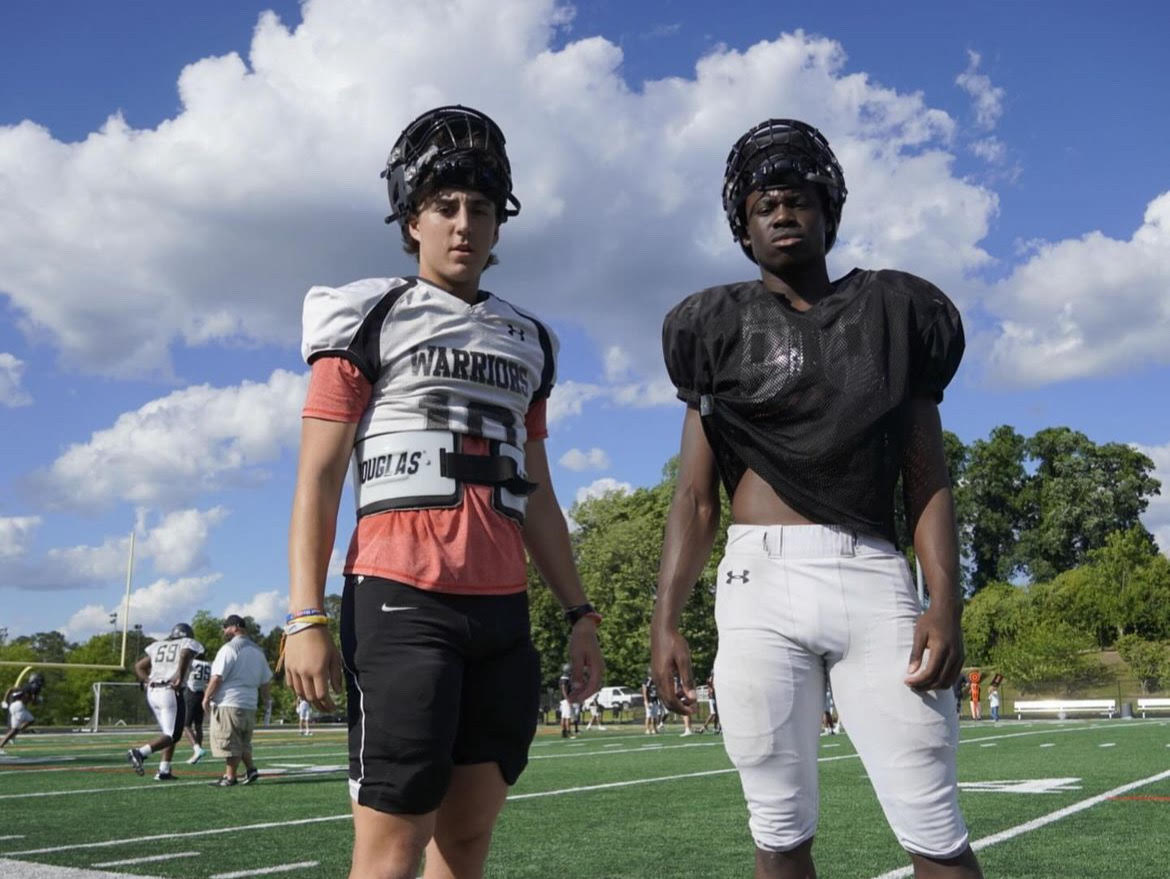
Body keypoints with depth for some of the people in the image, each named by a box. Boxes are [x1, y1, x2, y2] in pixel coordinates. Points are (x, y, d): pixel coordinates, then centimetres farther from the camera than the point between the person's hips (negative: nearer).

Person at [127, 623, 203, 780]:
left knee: (169, 732, 18)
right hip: (171, 693, -7)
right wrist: (180, 678, -18)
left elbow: (139, 666, 15)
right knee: (172, 736, -3)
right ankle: (140, 752, -22)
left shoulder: (156, 646, 20)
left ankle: (164, 771, 11)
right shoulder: (188, 644, 4)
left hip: (152, 692, 7)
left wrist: (147, 681, 10)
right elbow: (185, 656, -19)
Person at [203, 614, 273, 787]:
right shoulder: (257, 651, 13)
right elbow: (266, 680, 19)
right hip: (250, 704, 8)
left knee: (229, 742, 0)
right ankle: (251, 769, 11)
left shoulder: (229, 649, -11)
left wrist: (206, 697, -6)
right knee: (243, 742, 19)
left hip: (228, 703, -7)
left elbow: (217, 677, -16)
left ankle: (230, 777, 5)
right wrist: (264, 698, 34)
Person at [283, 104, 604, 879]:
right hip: (403, 602, -5)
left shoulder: (526, 341, 20)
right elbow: (319, 477, -1)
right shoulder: (368, 319, 5)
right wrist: (306, 617, -10)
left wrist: (579, 612, 15)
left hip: (503, 610, 6)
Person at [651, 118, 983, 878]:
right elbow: (696, 494, 8)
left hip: (874, 579, 0)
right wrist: (666, 618, -2)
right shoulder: (721, 329, 13)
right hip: (760, 582, 0)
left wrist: (946, 602, -5)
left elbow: (929, 479, 8)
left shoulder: (892, 312, 13)